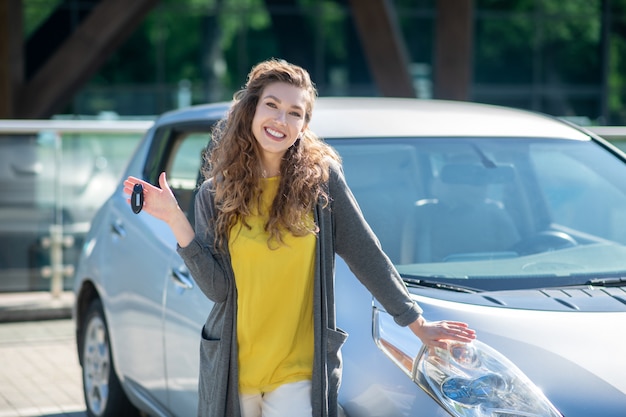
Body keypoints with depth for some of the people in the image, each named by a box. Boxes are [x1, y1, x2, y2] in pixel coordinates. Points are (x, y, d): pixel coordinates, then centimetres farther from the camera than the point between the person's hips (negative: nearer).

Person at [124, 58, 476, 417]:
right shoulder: (215, 194, -1)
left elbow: (367, 256, 0)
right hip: (231, 369, 2)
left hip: (299, 371, -2)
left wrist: (417, 323, 2)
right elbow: (217, 287, -8)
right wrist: (176, 220, -16)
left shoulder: (321, 178, -6)